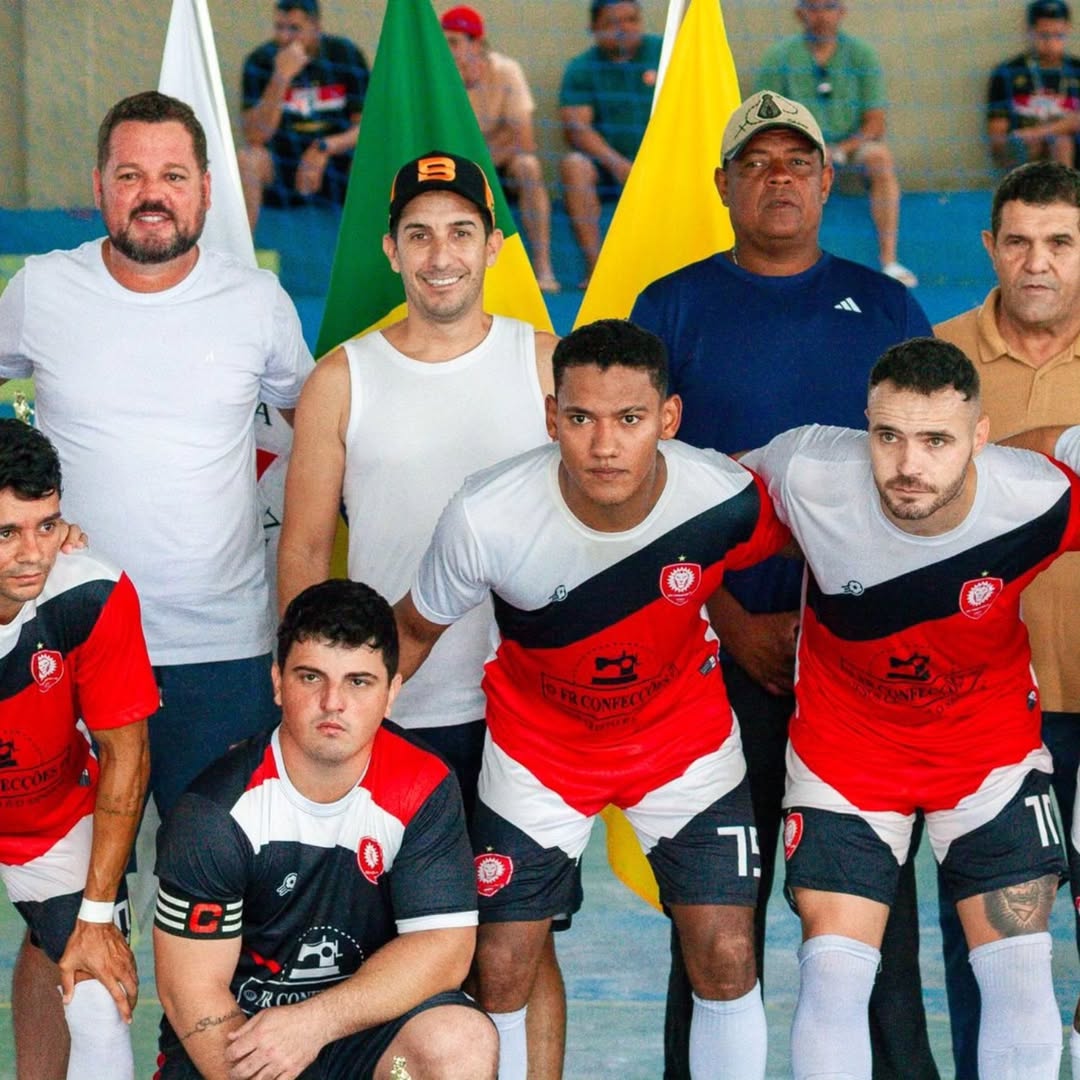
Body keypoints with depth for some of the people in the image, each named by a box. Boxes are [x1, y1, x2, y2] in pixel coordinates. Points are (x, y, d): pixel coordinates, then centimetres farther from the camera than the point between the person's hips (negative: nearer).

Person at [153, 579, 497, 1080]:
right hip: (236, 1028, 0)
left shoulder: (424, 790, -9)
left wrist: (315, 1022, -24)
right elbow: (192, 989, -13)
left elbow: (444, 948, -12)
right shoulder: (215, 810, -15)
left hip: (366, 1020, 1)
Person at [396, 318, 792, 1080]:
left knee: (726, 958, -4)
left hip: (684, 727, 1)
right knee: (499, 971, -2)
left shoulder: (726, 498, -27)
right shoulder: (486, 517, -30)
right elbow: (415, 629, -10)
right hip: (538, 742, -1)